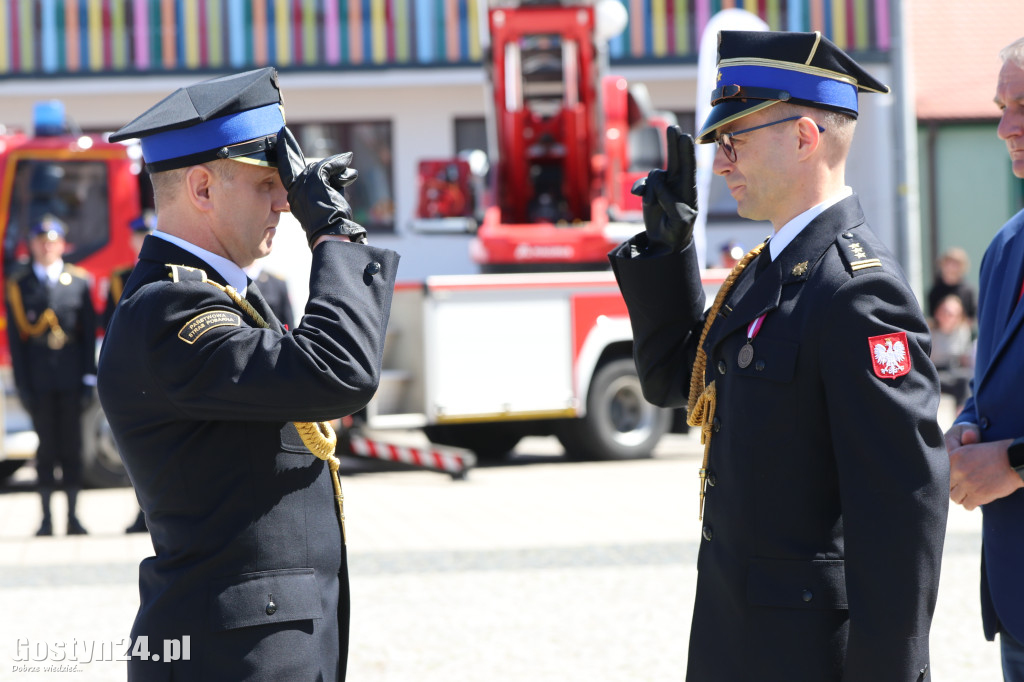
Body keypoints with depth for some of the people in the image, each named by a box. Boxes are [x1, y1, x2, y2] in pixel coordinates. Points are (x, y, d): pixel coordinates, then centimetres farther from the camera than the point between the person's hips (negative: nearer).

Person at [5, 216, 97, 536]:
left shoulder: (79, 281, 5)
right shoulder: (18, 285, 5)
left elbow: (89, 333, 5)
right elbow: (15, 338, 4)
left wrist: (89, 378, -1)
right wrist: (23, 385, -1)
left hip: (71, 378, 0)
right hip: (39, 381, 0)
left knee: (72, 446, 3)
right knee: (46, 447, 3)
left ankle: (73, 516, 9)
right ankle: (46, 518, 9)